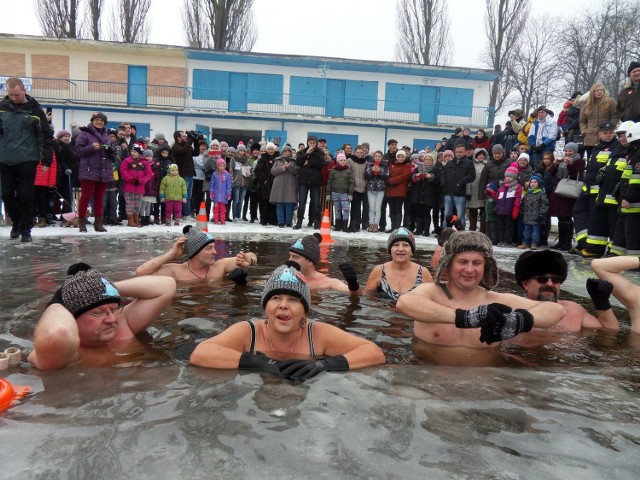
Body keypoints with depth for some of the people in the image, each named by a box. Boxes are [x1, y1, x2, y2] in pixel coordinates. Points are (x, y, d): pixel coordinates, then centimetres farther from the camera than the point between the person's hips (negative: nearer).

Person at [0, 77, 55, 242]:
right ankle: (16, 223, 26)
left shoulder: (34, 109, -3)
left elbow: (46, 136, -1)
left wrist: (46, 160, -4)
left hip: (27, 160, -3)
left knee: (25, 196, -1)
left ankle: (26, 228, 10)